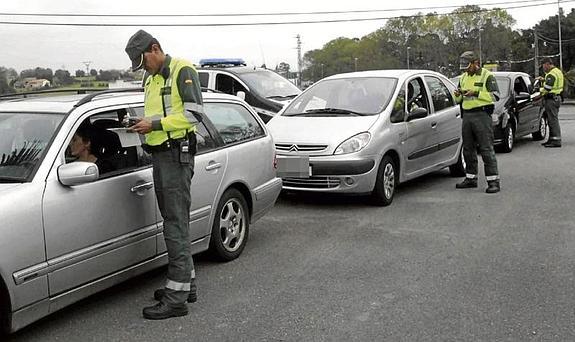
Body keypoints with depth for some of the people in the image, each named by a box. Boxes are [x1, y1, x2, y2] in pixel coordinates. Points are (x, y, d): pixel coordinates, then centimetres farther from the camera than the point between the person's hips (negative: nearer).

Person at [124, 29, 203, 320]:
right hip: (158, 154, 9)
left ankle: (176, 298, -9)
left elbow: (193, 114, -16)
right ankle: (186, 284, 23)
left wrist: (154, 124, -17)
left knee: (176, 224, -10)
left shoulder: (182, 71, -7)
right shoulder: (150, 80, 19)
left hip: (176, 154, -9)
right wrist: (143, 126, 7)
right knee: (173, 222, 13)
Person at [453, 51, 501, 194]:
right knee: (468, 149, 10)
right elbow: (459, 100, 23)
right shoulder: (463, 77, 18)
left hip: (482, 114, -7)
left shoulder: (487, 76, -3)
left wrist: (476, 93, -21)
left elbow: (495, 95, -14)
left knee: (486, 149, -10)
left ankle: (493, 181, -9)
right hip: (467, 116, 7)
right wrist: (457, 95, -1)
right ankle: (471, 178, 20)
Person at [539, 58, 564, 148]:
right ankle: (552, 139, 22)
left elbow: (547, 88, -23)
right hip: (556, 97, 11)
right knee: (552, 120, 16)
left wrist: (539, 91, -6)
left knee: (553, 120, -10)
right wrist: (544, 80, 13)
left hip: (551, 99, -11)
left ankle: (557, 141, -11)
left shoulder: (552, 74, -17)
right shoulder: (558, 71, 15)